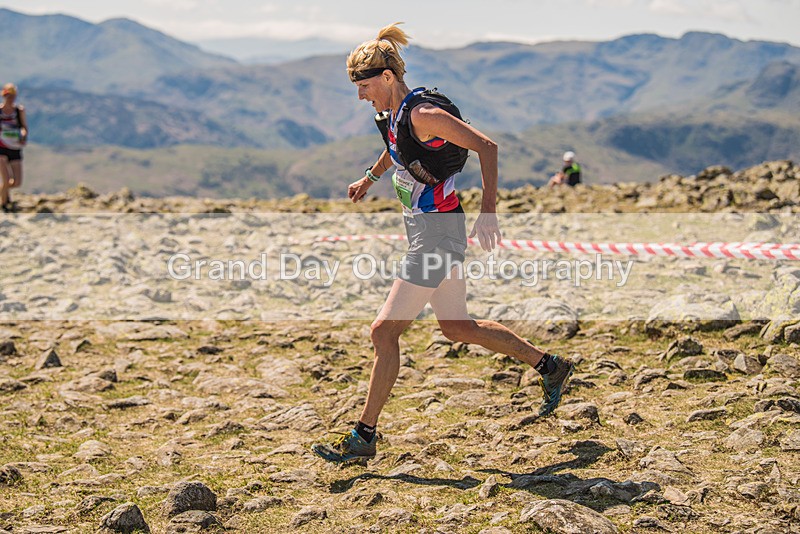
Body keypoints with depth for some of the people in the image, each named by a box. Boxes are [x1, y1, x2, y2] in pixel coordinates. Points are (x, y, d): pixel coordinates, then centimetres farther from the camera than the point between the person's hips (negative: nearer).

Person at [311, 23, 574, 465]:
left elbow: (485, 146, -23)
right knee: (457, 326, 20)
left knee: (384, 330, -8)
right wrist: (370, 177, 37)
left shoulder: (422, 114, -19)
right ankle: (549, 366, 32)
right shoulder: (392, 114, 8)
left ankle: (363, 437, 0)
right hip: (424, 229, 10)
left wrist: (487, 210, -27)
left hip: (437, 232, -10)